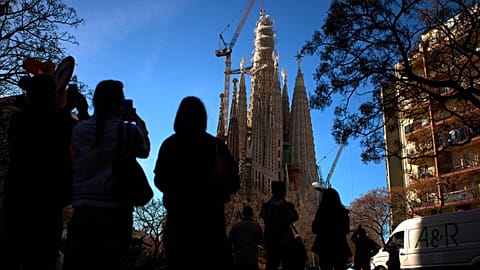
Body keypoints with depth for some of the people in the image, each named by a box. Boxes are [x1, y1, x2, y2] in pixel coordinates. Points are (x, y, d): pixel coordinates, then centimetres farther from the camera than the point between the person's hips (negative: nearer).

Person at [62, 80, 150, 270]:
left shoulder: (79, 129, 5)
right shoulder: (128, 130, -4)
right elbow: (144, 151, 16)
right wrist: (139, 122, 24)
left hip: (83, 208, 3)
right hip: (116, 210, -3)